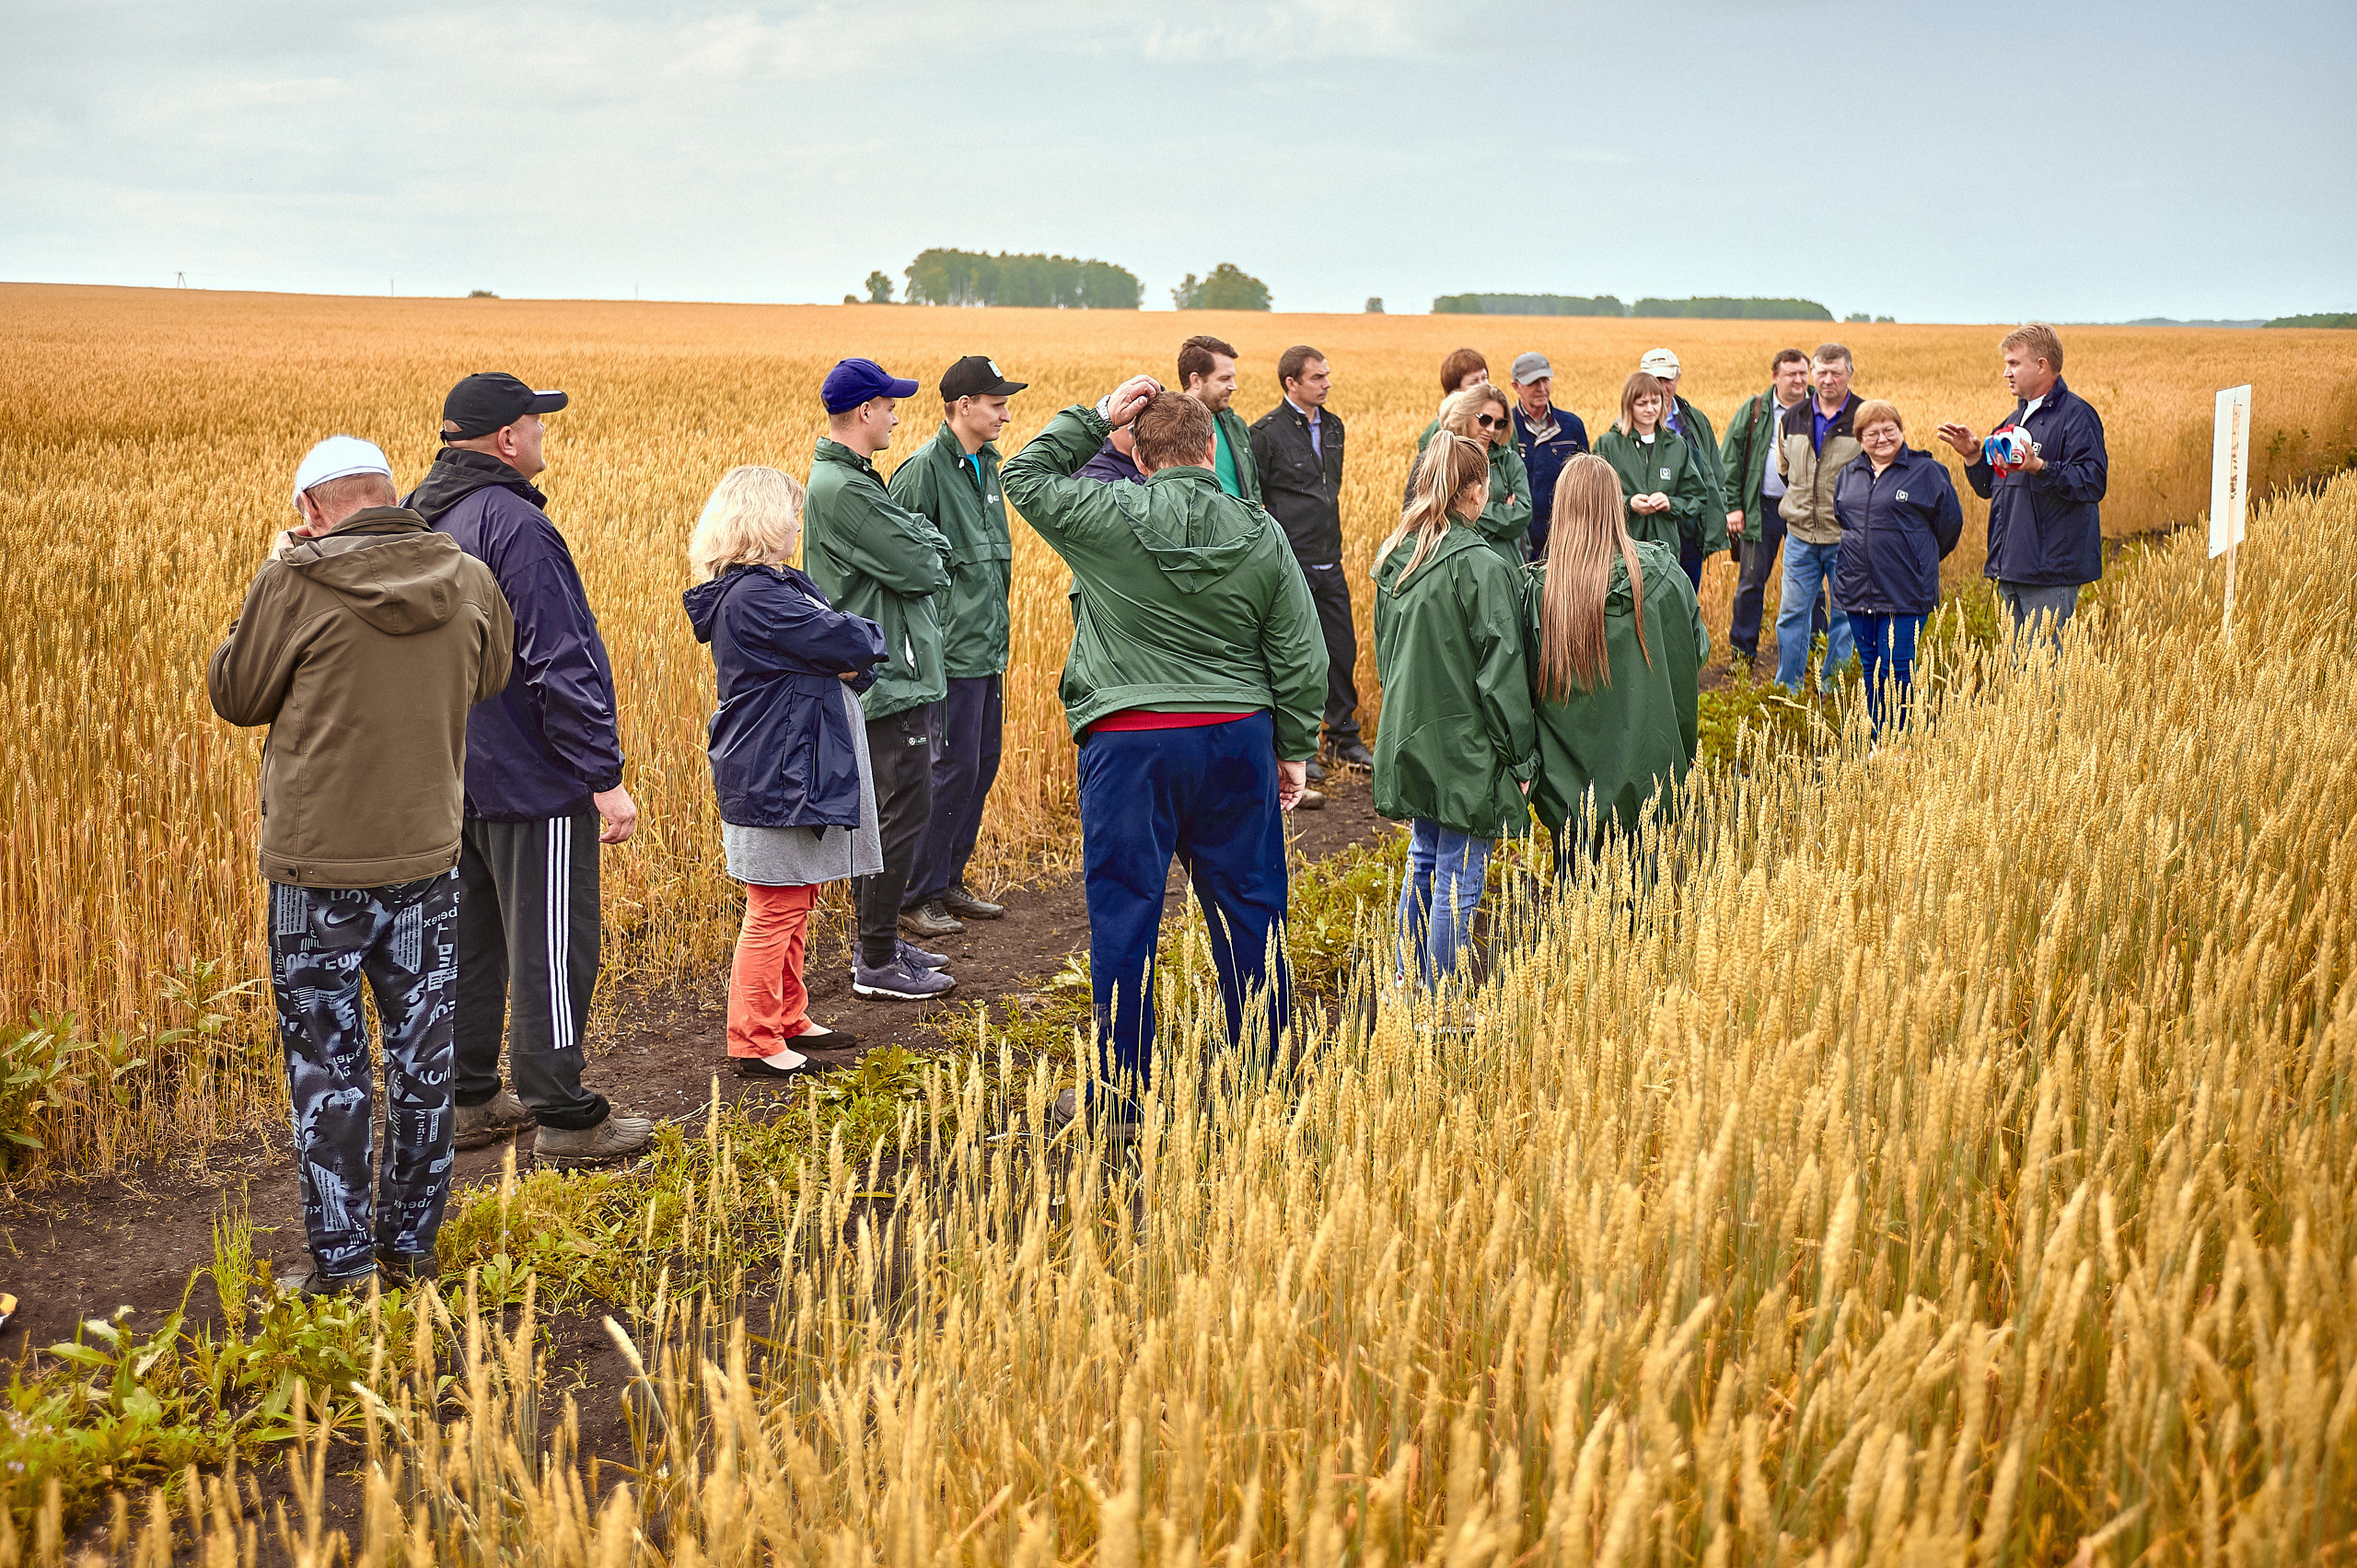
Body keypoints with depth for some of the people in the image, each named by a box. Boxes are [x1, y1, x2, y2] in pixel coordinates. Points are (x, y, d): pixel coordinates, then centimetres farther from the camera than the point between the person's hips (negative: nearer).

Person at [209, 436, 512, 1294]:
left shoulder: (297, 583, -15)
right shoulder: (467, 581, -2)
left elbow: (234, 695, -1)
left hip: (318, 869, -4)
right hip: (428, 859, 4)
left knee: (328, 1068, 6)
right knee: (423, 1060, 14)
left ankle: (340, 1269, 10)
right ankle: (411, 1247, 24)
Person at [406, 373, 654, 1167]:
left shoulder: (417, 519, 9)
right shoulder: (515, 527, -20)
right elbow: (560, 666, -22)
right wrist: (605, 779, -19)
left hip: (453, 775, 9)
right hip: (530, 779, -9)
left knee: (469, 938, 16)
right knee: (550, 949, -1)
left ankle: (467, 1099, 25)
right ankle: (564, 1118, 7)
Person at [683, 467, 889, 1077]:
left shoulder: (780, 585, 13)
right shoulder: (754, 598, -19)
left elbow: (856, 660, 8)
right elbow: (848, 643, -22)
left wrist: (852, 658, -15)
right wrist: (869, 637, 0)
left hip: (794, 769, 10)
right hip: (774, 776, -10)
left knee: (796, 902, 18)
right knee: (776, 910, -4)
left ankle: (788, 1019, 29)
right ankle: (753, 1042, 4)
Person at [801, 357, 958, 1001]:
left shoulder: (845, 478, 15)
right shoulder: (842, 489, -19)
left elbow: (912, 546, 16)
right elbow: (919, 567, -20)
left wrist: (922, 542, -3)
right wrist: (931, 545, -1)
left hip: (881, 674, 11)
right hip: (889, 680, -11)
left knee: (882, 811, 17)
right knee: (905, 810, -6)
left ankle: (877, 940, 26)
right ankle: (876, 963, 1)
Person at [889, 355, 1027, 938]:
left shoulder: (986, 465, 13)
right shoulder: (924, 468, -14)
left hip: (987, 647, 9)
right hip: (951, 649, -9)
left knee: (982, 765, 13)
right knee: (953, 769, -6)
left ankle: (950, 882, 24)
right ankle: (916, 897, 3)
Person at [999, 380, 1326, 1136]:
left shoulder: (1108, 520, -9)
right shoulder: (1260, 536, -1)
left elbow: (1025, 476, 9)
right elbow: (1301, 661, 3)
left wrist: (1096, 419, 8)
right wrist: (1294, 752, 14)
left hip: (1129, 744, -2)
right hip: (1236, 740, 3)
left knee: (1123, 919, 6)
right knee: (1249, 915, 12)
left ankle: (1123, 1096, 12)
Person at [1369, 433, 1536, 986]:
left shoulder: (1394, 560, 4)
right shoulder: (1482, 567, -18)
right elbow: (1501, 671, -16)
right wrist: (1522, 757, -9)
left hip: (1412, 742, 7)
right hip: (1466, 747, -7)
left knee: (1424, 863, 21)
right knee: (1457, 878, 2)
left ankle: (1409, 984, 30)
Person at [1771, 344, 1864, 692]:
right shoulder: (1794, 419, 7)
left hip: (1846, 538, -3)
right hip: (1801, 534, 4)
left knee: (1844, 615, 5)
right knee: (1792, 614, 7)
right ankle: (1786, 692, 17)